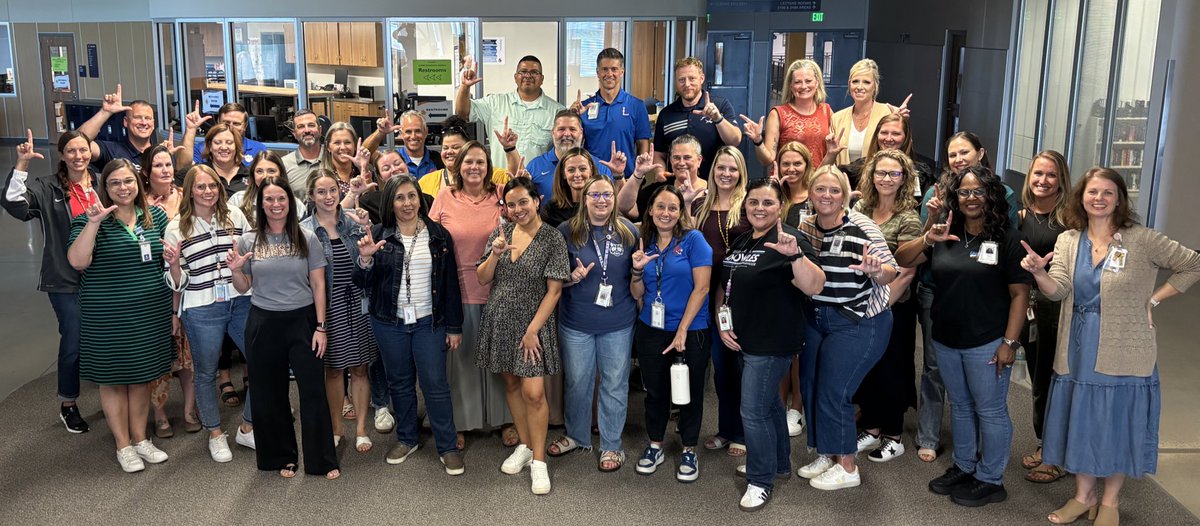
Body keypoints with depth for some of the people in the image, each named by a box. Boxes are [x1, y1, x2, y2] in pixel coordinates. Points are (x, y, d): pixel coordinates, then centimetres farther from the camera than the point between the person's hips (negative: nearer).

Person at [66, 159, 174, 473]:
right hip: (108, 319, -3)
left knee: (141, 377, 14)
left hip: (150, 315, 3)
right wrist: (93, 223, -30)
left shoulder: (156, 216, 4)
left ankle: (140, 439, 28)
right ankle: (123, 446, 20)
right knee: (113, 379, 7)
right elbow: (77, 261, -21)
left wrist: (175, 308, 7)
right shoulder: (90, 220, -7)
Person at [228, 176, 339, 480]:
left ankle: (322, 460, 11)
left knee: (313, 390, -2)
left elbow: (318, 285, 0)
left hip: (302, 320, -1)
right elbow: (243, 288, 9)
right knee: (269, 394, 9)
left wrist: (320, 327, -5)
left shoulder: (307, 239, -1)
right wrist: (235, 270, -12)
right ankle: (281, 456, 26)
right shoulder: (248, 241, 2)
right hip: (264, 323, 2)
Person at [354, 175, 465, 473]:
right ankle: (406, 439, 31)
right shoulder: (379, 235, -1)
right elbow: (363, 284, -1)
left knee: (435, 384, 0)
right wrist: (365, 259, -21)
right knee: (400, 383, 14)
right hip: (389, 324, 1)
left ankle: (447, 447, 12)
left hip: (429, 322, -1)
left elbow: (451, 284, 1)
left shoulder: (439, 235, -1)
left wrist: (454, 327, 0)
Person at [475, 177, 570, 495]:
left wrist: (532, 329, -14)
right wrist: (495, 254, -14)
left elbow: (554, 290, -11)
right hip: (500, 321, 5)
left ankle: (538, 460, 4)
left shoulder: (552, 239, -9)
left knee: (533, 392, -9)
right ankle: (525, 446, 28)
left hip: (533, 323, -5)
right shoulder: (501, 233, 4)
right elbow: (482, 279, 5)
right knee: (511, 384, 13)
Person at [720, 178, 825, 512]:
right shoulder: (740, 241, 8)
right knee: (768, 403, 22)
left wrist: (796, 254, -44)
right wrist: (722, 324, 4)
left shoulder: (788, 240, -16)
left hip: (773, 344, -8)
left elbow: (814, 287, -29)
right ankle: (780, 463, 40)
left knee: (753, 412, -4)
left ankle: (761, 481, 13)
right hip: (742, 341, 8)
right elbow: (724, 286, 15)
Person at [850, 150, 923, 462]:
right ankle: (871, 429, 30)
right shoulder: (860, 208, 3)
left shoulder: (908, 220, -13)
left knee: (889, 370, 7)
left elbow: (906, 272, -16)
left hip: (893, 307, -5)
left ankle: (893, 437, 23)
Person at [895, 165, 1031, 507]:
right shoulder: (945, 235, 5)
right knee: (960, 407, 19)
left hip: (987, 343, -5)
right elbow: (902, 260, 2)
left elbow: (1019, 292, -10)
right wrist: (927, 240, -16)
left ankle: (990, 480, 20)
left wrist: (1010, 342, -14)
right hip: (945, 340, 5)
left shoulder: (1007, 237, -9)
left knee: (990, 411, 7)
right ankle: (963, 467, 34)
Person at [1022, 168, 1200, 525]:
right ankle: (1083, 495, 30)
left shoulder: (1142, 240, -8)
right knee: (1082, 423, 13)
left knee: (1117, 427, 9)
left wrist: (1153, 300, -7)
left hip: (1123, 355, -3)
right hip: (1078, 351, 3)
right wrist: (1038, 272, -30)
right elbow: (1058, 291, -9)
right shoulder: (1068, 241, 2)